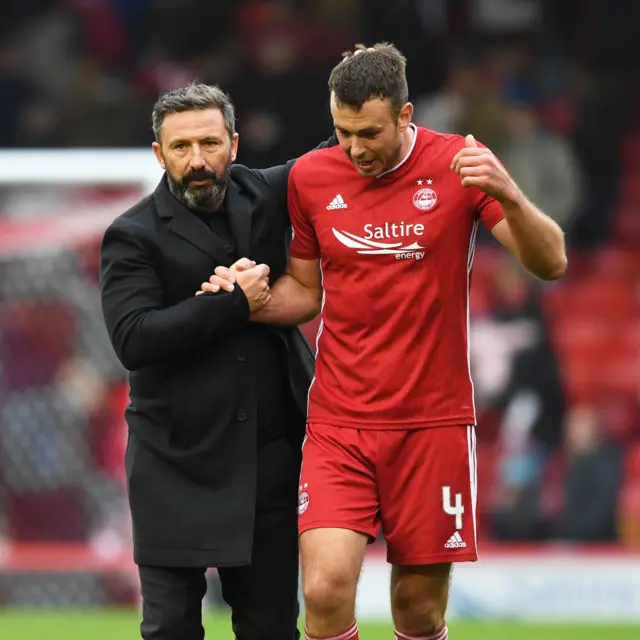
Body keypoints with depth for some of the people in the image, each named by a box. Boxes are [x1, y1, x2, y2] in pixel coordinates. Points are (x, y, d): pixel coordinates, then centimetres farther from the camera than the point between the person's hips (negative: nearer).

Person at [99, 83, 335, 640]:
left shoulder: (264, 195, 7)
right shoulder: (132, 237, -5)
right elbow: (134, 339, -17)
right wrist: (235, 303, -16)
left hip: (271, 457, 4)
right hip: (177, 464, -3)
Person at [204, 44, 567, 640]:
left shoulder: (456, 165, -4)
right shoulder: (310, 176, 2)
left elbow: (550, 263, -9)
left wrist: (508, 195, -27)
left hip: (433, 422, -1)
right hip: (338, 426, 1)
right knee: (325, 588, -17)